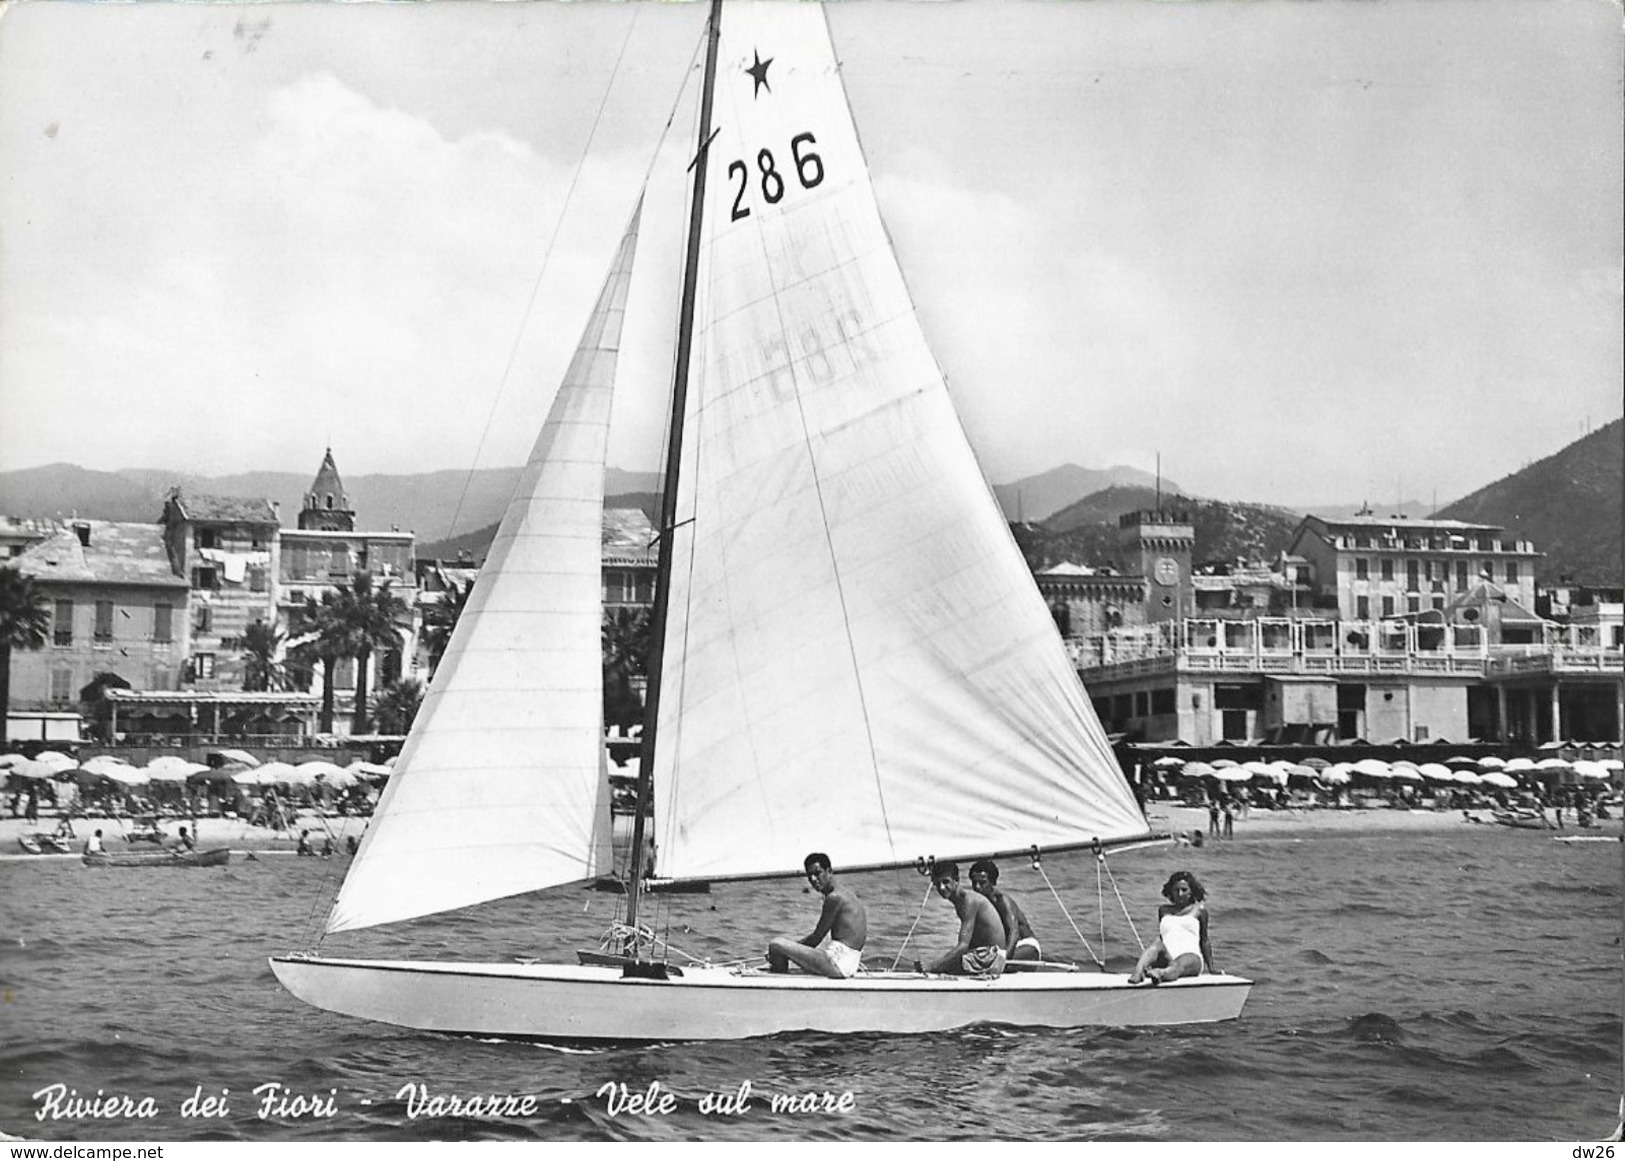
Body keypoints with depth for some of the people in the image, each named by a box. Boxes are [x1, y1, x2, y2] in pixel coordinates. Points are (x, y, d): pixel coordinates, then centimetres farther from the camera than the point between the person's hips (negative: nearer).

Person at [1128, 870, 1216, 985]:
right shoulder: (1164, 910, 24)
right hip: (1166, 957, 3)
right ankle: (1138, 972, -64)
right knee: (1157, 944, -34)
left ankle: (1160, 974, -77)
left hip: (1191, 956, -3)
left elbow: (1204, 941, 19)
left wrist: (1210, 967, 19)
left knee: (1177, 966, -40)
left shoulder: (1198, 910, 16)